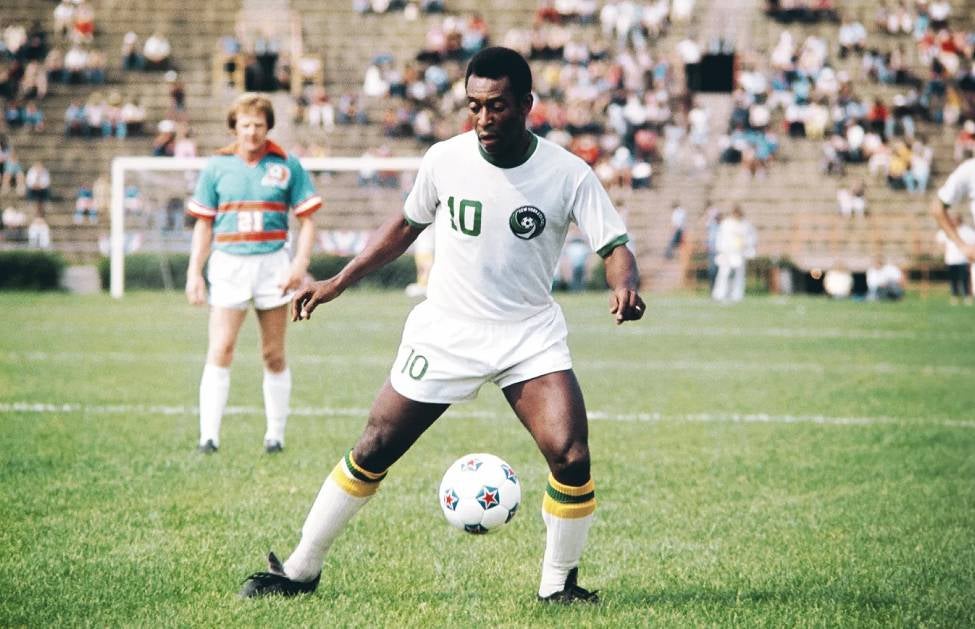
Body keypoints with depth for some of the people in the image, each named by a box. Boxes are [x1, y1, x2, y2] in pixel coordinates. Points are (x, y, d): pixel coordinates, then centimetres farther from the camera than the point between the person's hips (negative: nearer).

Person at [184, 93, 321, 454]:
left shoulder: (287, 166, 3)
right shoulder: (217, 167, 6)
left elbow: (307, 220, 4)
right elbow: (203, 223, 10)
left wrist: (300, 264, -9)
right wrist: (194, 272, 3)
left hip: (273, 264, 0)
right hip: (228, 263, 0)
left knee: (274, 355, 5)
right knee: (220, 350, -9)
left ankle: (275, 435, 14)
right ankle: (209, 436, -10)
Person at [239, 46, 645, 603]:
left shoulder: (568, 174, -13)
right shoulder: (445, 160, -6)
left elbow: (614, 245, -14)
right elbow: (408, 224, 11)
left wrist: (624, 286, -37)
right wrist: (340, 282, 9)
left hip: (530, 337, -1)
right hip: (445, 331, 1)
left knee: (571, 459, -18)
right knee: (373, 452, 1)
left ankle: (559, 586, 4)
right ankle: (300, 570, 16)